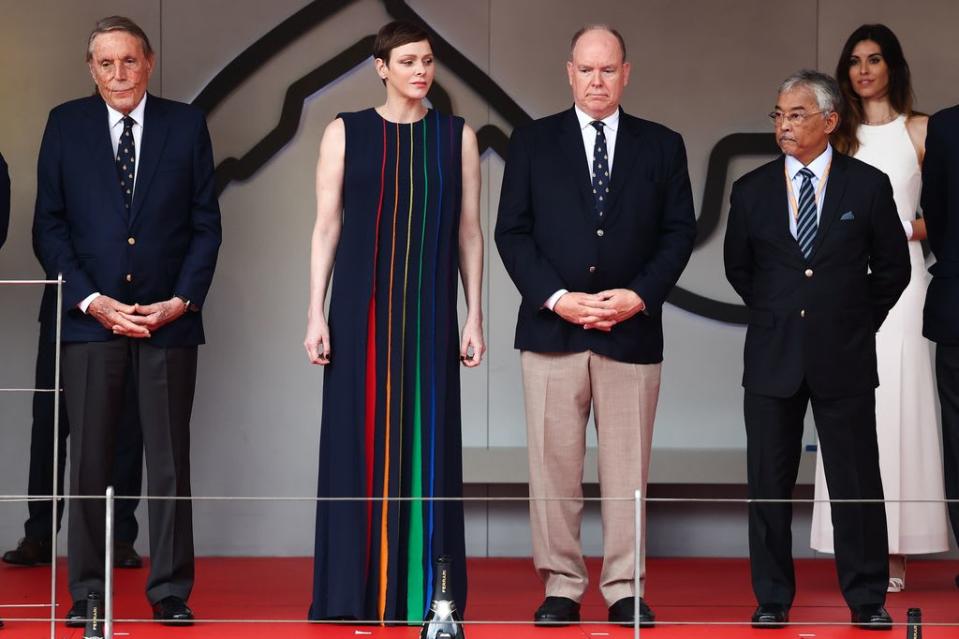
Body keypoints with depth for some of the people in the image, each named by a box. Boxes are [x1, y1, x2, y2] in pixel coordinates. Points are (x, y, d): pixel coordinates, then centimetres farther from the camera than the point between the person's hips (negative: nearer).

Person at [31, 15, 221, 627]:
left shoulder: (186, 124, 7)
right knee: (90, 459, 1)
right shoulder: (66, 125, 6)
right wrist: (91, 300, -7)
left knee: (170, 458, 2)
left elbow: (206, 224, 6)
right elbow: (49, 226, 4)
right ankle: (87, 593, 8)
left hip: (169, 318, 0)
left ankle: (171, 592, 8)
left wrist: (181, 301, -5)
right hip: (90, 317, 0)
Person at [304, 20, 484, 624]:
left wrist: (475, 316, 1)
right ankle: (356, 590, 8)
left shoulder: (457, 135, 6)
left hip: (428, 312, 1)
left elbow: (469, 231, 6)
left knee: (426, 445, 3)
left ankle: (422, 588, 10)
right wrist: (317, 313, -6)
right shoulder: (346, 132, 3)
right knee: (357, 445, 0)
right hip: (362, 309, -1)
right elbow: (327, 226, 1)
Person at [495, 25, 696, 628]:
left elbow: (679, 232, 6)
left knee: (627, 466, 3)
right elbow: (513, 232, 2)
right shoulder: (533, 142, 7)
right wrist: (556, 298, -10)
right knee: (554, 464, 0)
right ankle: (561, 587, 8)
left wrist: (640, 295, -9)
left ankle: (625, 589, 10)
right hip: (552, 326, 0)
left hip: (632, 330, 0)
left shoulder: (662, 145, 9)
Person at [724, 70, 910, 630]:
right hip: (772, 355, 2)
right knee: (769, 484, 6)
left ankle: (868, 599, 13)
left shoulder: (868, 185, -2)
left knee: (857, 482, 2)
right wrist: (775, 316, 12)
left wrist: (857, 323, 7)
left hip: (845, 358, -2)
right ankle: (773, 600, 15)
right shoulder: (752, 190, 3)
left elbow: (892, 268, 7)